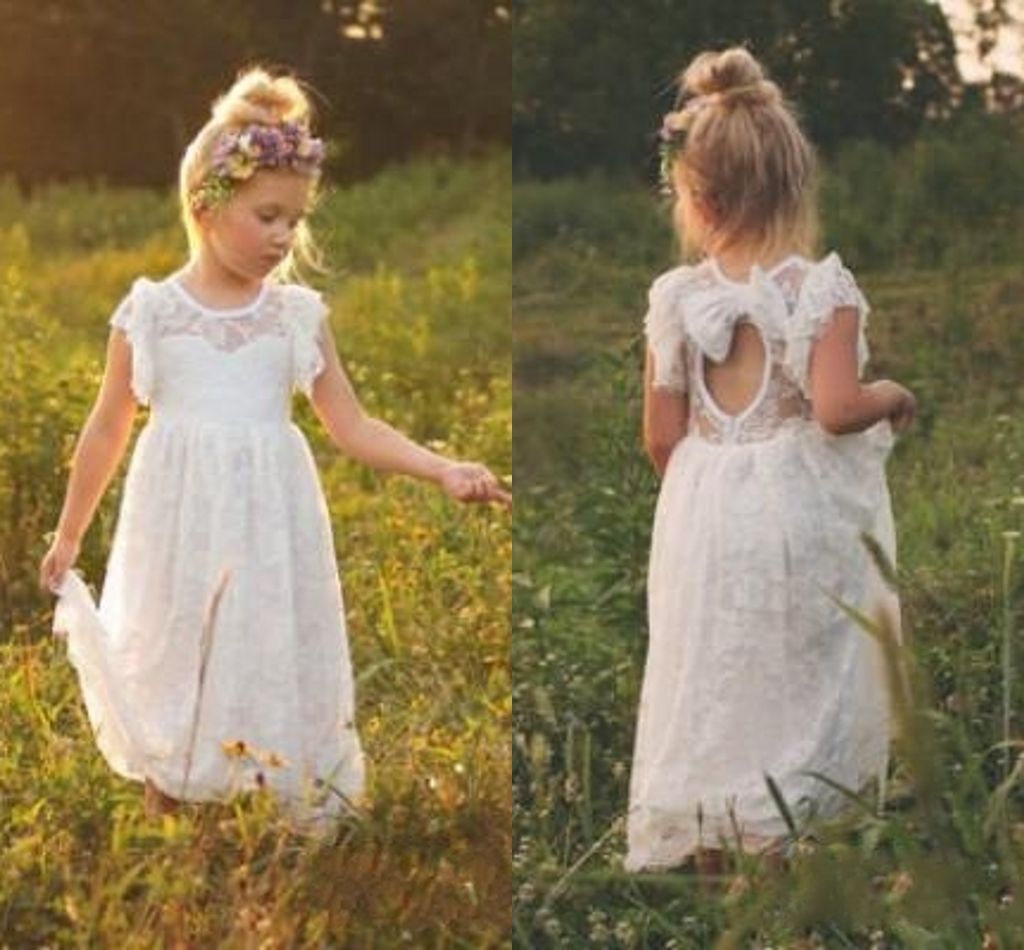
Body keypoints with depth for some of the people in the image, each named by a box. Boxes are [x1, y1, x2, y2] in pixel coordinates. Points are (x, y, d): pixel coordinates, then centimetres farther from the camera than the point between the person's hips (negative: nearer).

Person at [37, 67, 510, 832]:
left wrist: (445, 471, -11)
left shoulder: (299, 314, 2)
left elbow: (351, 426, 2)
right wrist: (68, 536, 13)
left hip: (270, 529, 1)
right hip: (179, 525, 0)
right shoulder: (148, 312, -1)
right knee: (174, 667, 8)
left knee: (274, 666, 4)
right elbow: (108, 429, 7)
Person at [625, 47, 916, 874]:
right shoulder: (823, 288, -11)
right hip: (798, 509, -3)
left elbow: (662, 435, 1)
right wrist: (893, 397, -1)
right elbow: (836, 407, -22)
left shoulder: (676, 298, -2)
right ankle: (778, 858, 5)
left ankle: (712, 861, 19)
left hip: (704, 510, 3)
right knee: (792, 686, 6)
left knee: (714, 691, 12)